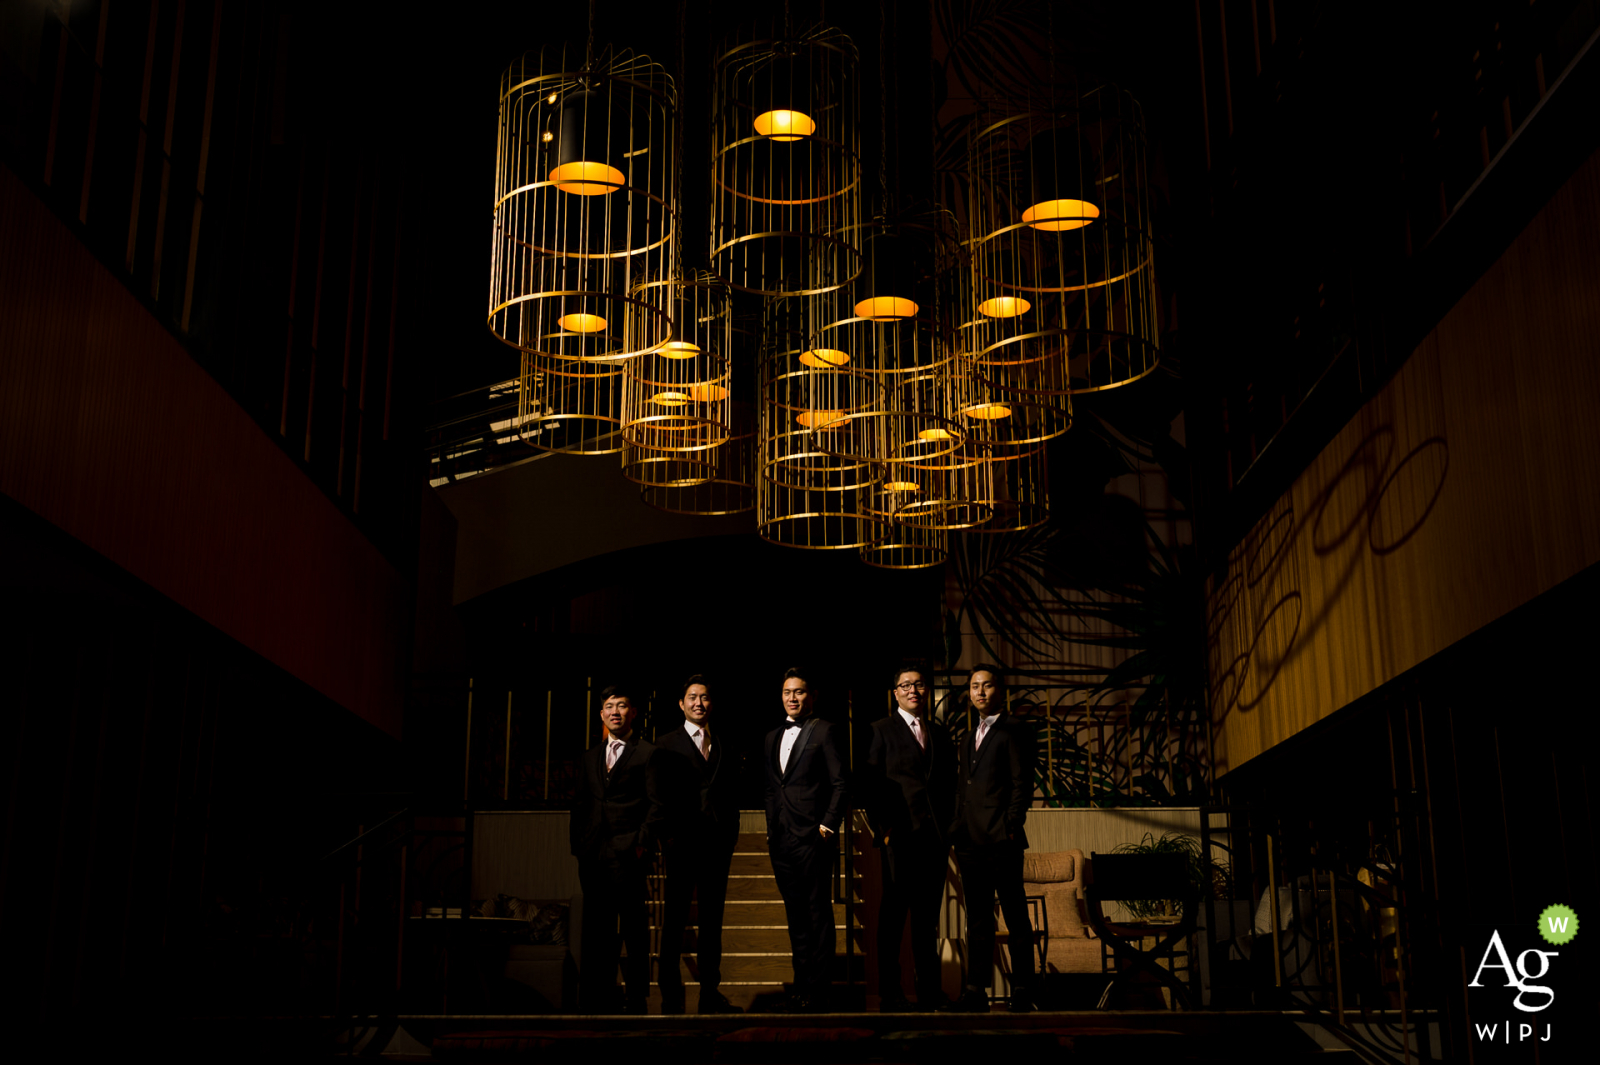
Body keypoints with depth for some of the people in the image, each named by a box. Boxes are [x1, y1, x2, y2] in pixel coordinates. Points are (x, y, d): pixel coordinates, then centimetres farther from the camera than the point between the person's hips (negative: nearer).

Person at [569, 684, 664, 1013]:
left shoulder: (647, 754, 1)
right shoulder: (591, 756, 18)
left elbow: (657, 805, -3)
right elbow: (581, 804, 17)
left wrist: (642, 843, -11)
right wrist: (578, 845, 8)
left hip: (627, 854, -5)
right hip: (593, 856, 5)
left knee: (635, 929, 0)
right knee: (597, 930, 8)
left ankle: (636, 999, 7)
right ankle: (597, 1001, 14)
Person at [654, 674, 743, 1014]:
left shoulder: (726, 745, 14)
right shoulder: (666, 745, 3)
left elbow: (732, 795, 16)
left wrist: (730, 838, 7)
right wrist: (667, 838, -7)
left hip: (718, 844, 4)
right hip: (682, 845, -4)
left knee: (712, 920, 8)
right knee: (674, 921, -1)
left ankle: (711, 994, 15)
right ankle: (671, 997, 3)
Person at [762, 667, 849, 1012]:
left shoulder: (824, 731, -2)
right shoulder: (772, 738, 17)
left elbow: (840, 783, -5)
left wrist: (828, 825, -11)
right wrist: (771, 828, 13)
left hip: (813, 837, -6)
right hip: (781, 840, 6)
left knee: (818, 913, -2)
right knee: (795, 914, 11)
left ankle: (817, 989, 2)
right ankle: (802, 981, 18)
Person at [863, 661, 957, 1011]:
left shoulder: (939, 733, 17)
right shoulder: (881, 731, 3)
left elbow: (948, 784, 16)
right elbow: (871, 784, -2)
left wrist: (948, 829, 7)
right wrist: (881, 829, -9)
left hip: (934, 835, 4)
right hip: (900, 834, -4)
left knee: (928, 914, 8)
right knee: (894, 912, -2)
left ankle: (929, 991, 14)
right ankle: (890, 993, 3)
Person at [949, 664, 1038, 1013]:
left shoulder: (1014, 731, 0)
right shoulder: (969, 740, 23)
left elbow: (1022, 784, -7)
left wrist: (1011, 825, -14)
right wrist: (958, 831, 12)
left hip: (1002, 840, -7)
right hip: (971, 842, 7)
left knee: (1016, 918, -1)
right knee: (978, 919, 7)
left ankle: (1022, 992, 3)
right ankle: (975, 992, 8)